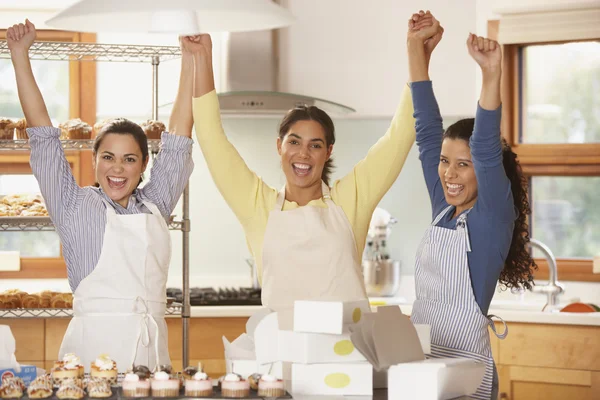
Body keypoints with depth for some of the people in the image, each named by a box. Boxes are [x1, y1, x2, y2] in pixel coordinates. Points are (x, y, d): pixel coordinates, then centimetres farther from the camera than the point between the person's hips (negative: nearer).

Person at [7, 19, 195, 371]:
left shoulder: (155, 206, 13)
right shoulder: (75, 207, 5)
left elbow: (178, 139, 14)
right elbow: (43, 135, 5)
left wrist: (191, 58, 14)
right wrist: (20, 55, 4)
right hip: (93, 343, -3)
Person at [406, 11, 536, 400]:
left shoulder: (494, 218, -9)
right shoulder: (443, 209, 5)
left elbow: (487, 149, -25)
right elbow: (427, 131, 5)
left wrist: (492, 75, -37)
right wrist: (417, 48, 2)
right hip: (420, 365, 6)